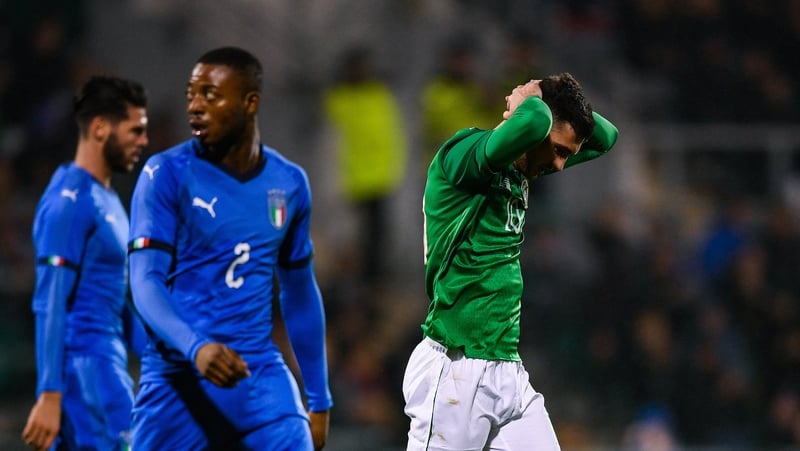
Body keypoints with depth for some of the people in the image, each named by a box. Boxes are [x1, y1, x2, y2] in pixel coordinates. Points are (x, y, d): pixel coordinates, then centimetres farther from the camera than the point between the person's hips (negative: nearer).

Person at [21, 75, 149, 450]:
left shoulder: (107, 200, 18)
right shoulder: (70, 202, -12)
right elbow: (49, 304, -17)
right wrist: (50, 395, -22)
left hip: (107, 368, 10)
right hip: (86, 372, -10)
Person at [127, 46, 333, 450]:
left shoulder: (289, 184, 8)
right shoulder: (167, 175, -6)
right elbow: (145, 281, -14)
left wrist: (319, 400, 19)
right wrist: (196, 348, -33)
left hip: (260, 375, 3)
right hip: (179, 380, -3)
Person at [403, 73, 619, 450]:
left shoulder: (521, 171, 13)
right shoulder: (463, 154, -11)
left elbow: (605, 138, 25)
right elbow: (535, 123, -30)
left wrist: (564, 99, 7)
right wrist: (531, 104, -7)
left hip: (509, 372, 8)